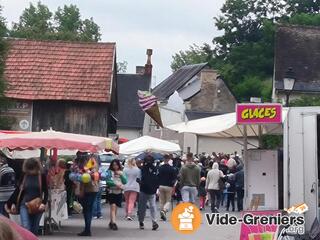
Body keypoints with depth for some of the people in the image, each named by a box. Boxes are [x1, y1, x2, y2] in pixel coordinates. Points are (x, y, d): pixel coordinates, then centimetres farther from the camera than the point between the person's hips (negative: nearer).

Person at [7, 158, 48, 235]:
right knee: (25, 227, -14)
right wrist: (13, 203, 7)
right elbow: (18, 190, 10)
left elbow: (46, 191, -1)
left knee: (34, 229, 8)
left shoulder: (42, 176, -1)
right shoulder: (24, 176, 3)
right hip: (24, 205, 0)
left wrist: (43, 203, -15)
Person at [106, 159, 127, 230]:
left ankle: (111, 222, 23)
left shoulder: (121, 172, 11)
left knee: (115, 208, 10)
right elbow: (108, 181, -11)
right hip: (111, 192, -4)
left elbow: (125, 181, 2)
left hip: (119, 192, 4)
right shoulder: (110, 172, -1)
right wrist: (115, 184, -19)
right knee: (113, 206, -16)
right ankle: (113, 223, -23)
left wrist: (121, 175, -8)